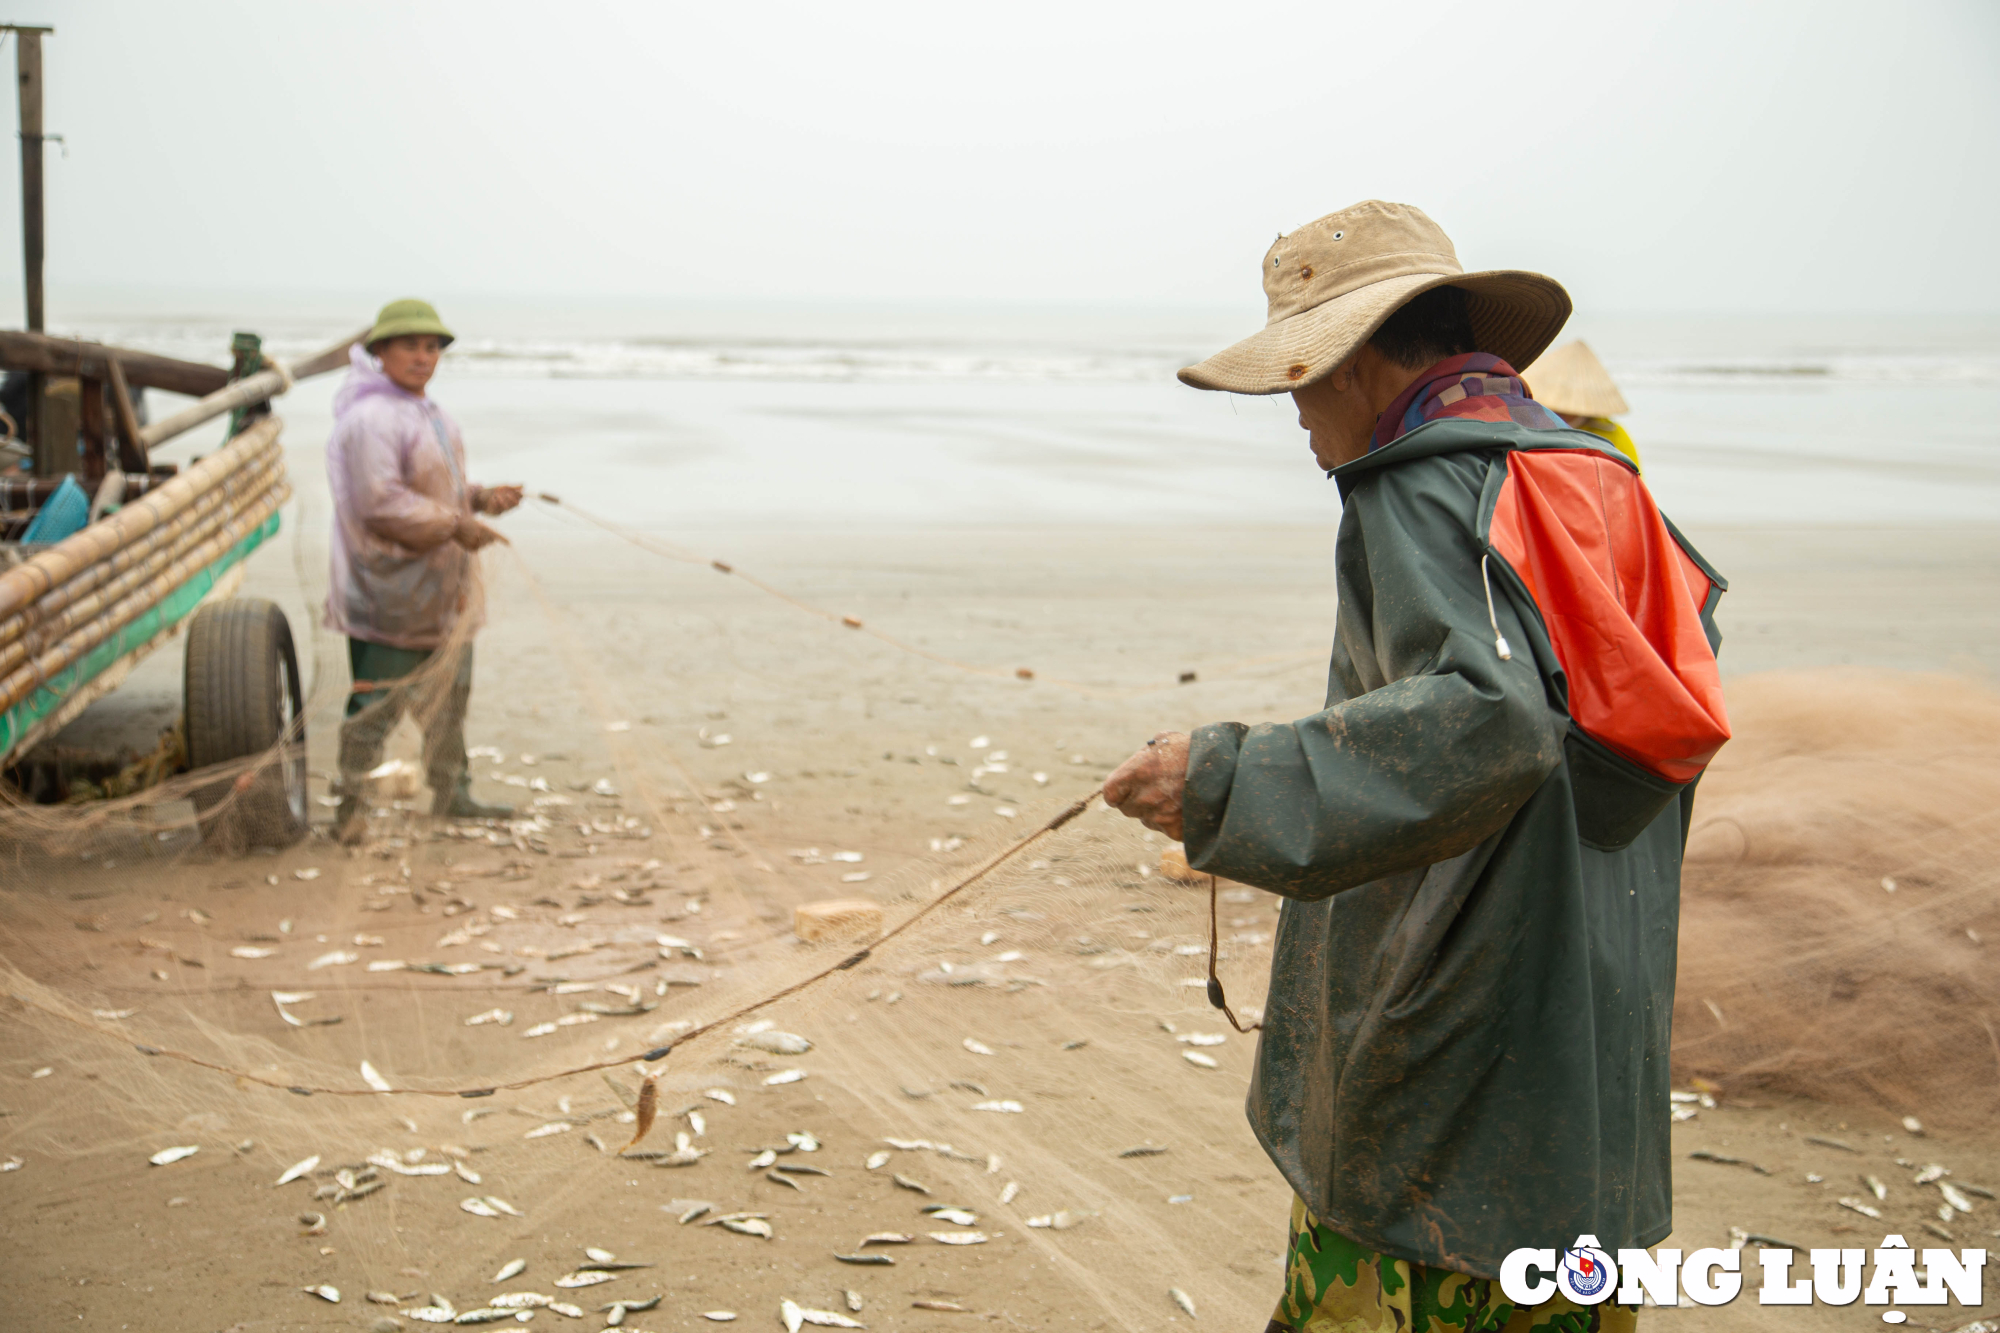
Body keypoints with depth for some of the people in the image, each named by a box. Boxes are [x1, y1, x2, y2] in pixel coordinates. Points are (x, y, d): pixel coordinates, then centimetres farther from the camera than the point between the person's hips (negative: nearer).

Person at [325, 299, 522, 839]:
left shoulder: (430, 413, 15)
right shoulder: (370, 418, -19)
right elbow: (381, 503, -26)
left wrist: (482, 498, 6)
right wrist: (456, 525, -23)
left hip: (441, 586, 10)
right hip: (389, 587, -10)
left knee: (450, 692, 19)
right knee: (379, 699, -6)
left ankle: (452, 794, 32)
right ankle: (351, 804, 4)